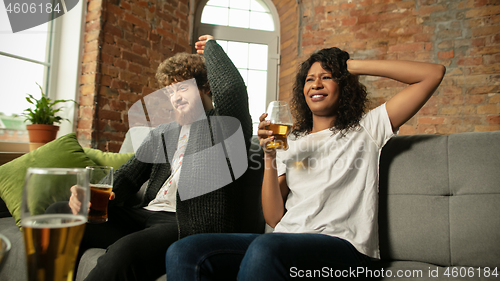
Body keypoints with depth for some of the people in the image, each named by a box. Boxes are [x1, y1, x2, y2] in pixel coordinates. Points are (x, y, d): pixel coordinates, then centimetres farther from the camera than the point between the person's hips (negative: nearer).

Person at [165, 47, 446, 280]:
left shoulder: (366, 130, 13)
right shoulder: (290, 143, 20)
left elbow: (433, 74, 7)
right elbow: (275, 217, 12)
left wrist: (352, 65, 7)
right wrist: (270, 157, -2)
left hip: (342, 245, -3)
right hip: (286, 238, 4)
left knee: (265, 248, -38)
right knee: (183, 252, -20)